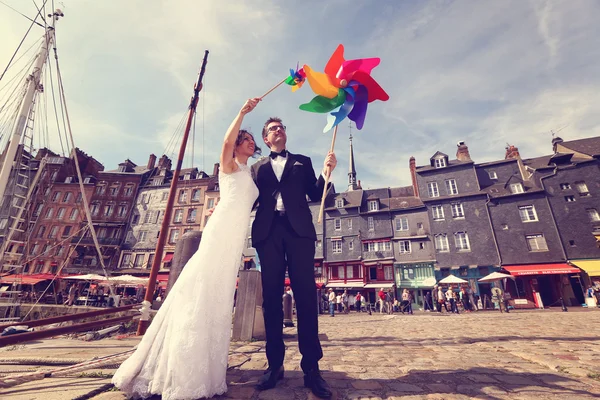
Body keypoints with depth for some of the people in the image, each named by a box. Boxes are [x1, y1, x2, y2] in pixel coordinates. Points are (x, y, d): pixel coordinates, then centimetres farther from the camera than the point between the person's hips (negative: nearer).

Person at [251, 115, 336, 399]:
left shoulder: (302, 161, 21)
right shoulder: (257, 167, 22)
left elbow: (315, 194, 12)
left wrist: (326, 172, -4)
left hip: (298, 230, -1)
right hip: (268, 232, 1)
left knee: (305, 296, -5)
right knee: (271, 297, 2)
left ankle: (311, 367, 3)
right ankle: (275, 364, 12)